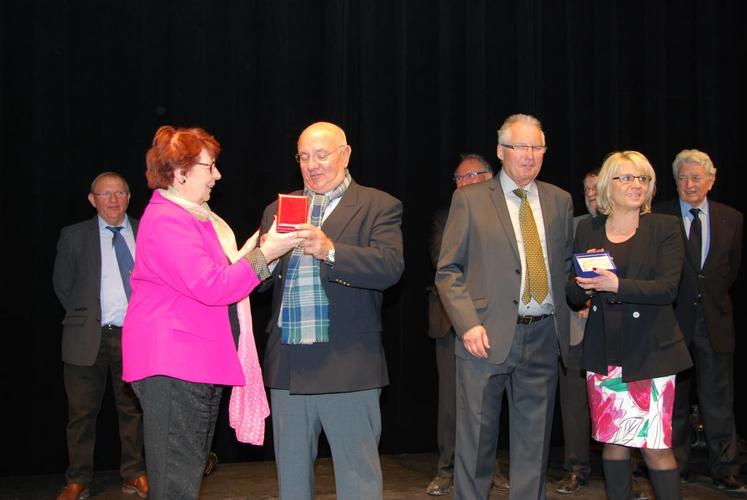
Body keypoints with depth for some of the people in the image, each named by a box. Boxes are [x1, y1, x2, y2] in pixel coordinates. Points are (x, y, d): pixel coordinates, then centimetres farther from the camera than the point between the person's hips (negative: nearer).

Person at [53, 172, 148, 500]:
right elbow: (62, 285, 10)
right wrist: (84, 316, 7)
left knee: (133, 408, 9)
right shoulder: (74, 236, 3)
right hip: (88, 337, -1)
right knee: (82, 411, 5)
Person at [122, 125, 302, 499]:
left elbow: (216, 274, 23)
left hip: (201, 363, 11)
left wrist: (247, 253, 10)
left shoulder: (192, 215, 19)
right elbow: (211, 287, -23)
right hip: (173, 365, -11)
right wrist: (262, 255, -18)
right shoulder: (166, 221, -16)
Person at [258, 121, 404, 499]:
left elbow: (390, 266, -15)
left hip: (347, 365, -4)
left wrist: (331, 250, -28)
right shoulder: (277, 210, 15)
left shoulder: (378, 207, 1)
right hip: (287, 366, 5)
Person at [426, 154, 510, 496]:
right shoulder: (445, 218, 13)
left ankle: (488, 467, 17)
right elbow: (440, 258, -3)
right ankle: (447, 469, 12)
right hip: (453, 318, 1)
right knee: (451, 397, 3)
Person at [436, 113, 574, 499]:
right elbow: (448, 271, -2)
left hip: (543, 336, 3)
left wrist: (573, 310, 3)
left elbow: (567, 263, 19)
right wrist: (468, 324, -13)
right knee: (476, 439, 4)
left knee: (534, 440, 11)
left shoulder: (559, 201, 11)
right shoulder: (469, 200, 0)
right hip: (488, 335, -3)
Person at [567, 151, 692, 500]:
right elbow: (573, 293, 9)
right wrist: (585, 288, -14)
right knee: (612, 442, 7)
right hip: (603, 352, 3)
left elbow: (667, 288, -12)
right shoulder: (587, 230, 9)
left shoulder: (664, 228, 0)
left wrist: (617, 286, -25)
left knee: (656, 446, -5)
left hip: (650, 350, -3)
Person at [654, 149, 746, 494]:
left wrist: (713, 296, 9)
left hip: (714, 320, 2)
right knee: (672, 401, 9)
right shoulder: (658, 217, -3)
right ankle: (675, 468, 21)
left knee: (719, 403, 5)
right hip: (672, 318, -1)